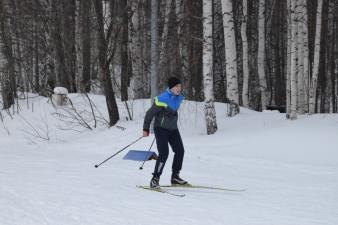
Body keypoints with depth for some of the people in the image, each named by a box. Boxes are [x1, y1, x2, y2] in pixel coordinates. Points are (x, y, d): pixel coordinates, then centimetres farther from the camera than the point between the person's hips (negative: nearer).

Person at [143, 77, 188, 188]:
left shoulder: (179, 97, 0)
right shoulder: (162, 100, -24)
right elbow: (150, 113, -16)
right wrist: (146, 129, -12)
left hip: (173, 129, 8)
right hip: (161, 129, -8)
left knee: (180, 151, 4)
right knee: (164, 153, -17)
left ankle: (175, 177, 17)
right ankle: (155, 179, -11)